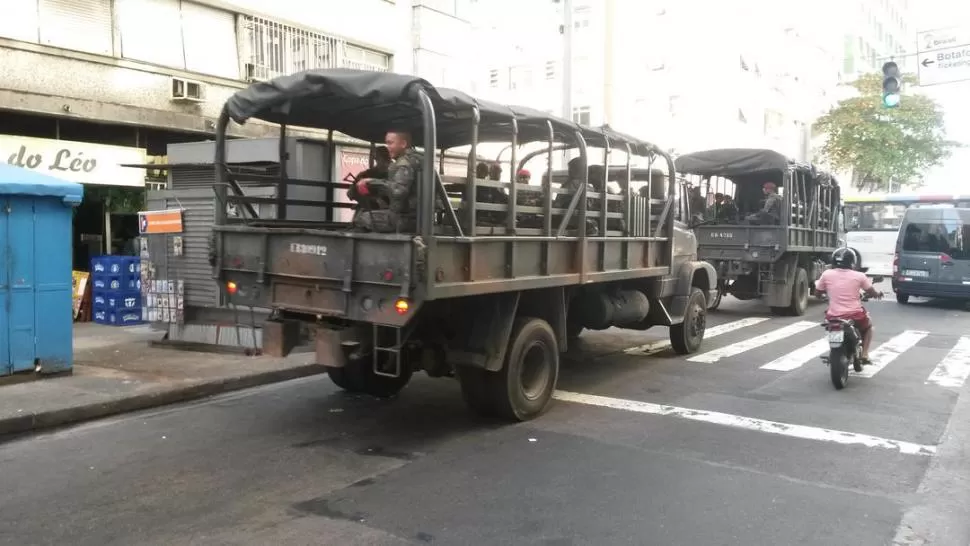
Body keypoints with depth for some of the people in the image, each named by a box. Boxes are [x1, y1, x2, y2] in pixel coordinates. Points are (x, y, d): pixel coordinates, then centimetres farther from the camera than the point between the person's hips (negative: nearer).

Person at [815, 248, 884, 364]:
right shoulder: (859, 276, -4)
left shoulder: (826, 274, -3)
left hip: (834, 317, 0)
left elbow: (817, 294, 8)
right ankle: (864, 354, 21)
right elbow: (873, 293, 8)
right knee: (868, 325, 34)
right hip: (855, 315, 0)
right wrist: (878, 293, 31)